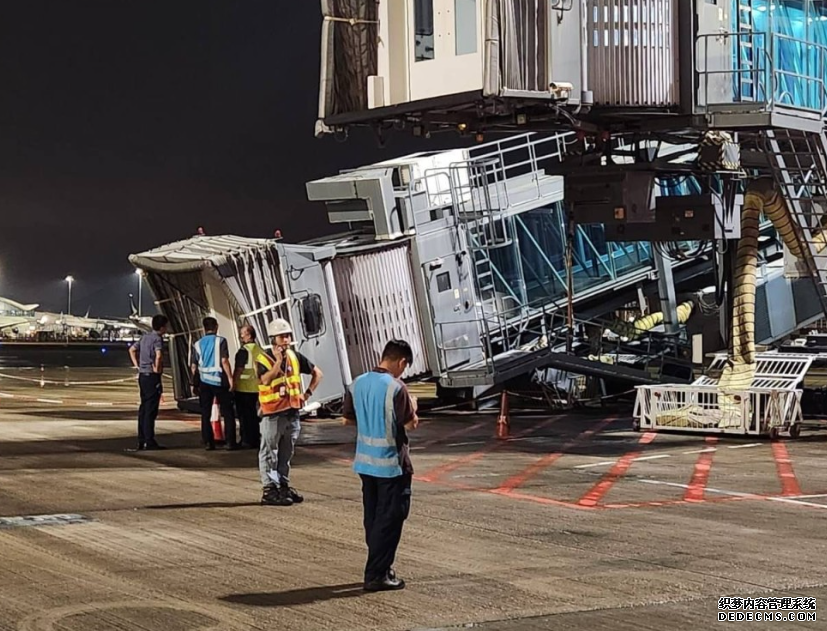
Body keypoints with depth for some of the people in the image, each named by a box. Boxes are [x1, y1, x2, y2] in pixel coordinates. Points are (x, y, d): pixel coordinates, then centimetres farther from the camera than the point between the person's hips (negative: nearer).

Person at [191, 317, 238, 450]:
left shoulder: (198, 344, 7)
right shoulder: (220, 341, -5)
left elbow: (194, 366, 8)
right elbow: (224, 361, -13)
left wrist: (195, 384, 15)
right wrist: (230, 378, -9)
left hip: (204, 381, 3)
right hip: (219, 380, -3)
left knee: (205, 413, 8)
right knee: (227, 412, 4)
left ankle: (208, 442, 5)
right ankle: (230, 442, 1)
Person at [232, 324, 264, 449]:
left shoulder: (244, 351, -14)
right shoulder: (260, 350, 8)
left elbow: (238, 370, -17)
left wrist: (233, 385, -11)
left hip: (243, 388, -7)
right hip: (256, 388, 7)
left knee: (244, 415, 0)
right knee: (253, 414, 14)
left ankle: (246, 441, 1)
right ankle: (256, 439, 17)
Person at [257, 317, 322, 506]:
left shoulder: (295, 357, 7)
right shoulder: (264, 359, -8)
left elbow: (317, 373, 17)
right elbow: (265, 380, -27)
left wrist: (307, 393, 8)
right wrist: (278, 361, -27)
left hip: (292, 412, 6)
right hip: (272, 414, -6)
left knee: (286, 453, 15)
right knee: (269, 453, -1)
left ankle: (283, 485, 24)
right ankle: (269, 490, 2)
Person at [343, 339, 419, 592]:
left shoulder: (357, 384, 3)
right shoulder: (395, 387, -17)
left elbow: (348, 418, 13)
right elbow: (410, 424, -12)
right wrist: (412, 406, 7)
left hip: (365, 462, 7)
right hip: (391, 464, -7)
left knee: (373, 517, 15)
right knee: (389, 520, 0)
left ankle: (380, 568, 23)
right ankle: (377, 575, 0)